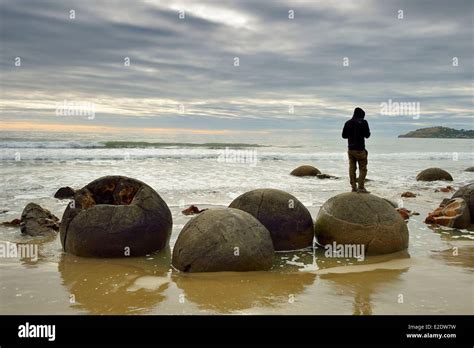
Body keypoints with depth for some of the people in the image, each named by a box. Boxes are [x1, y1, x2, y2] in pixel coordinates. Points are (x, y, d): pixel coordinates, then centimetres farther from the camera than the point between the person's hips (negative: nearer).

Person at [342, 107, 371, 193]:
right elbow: (367, 135, -6)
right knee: (363, 168, 2)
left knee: (352, 168, 10)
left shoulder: (348, 123, 6)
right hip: (360, 149, -5)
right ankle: (361, 187, -4)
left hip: (350, 149, 5)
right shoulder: (363, 122, -8)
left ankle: (353, 187, 11)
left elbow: (344, 135, 10)